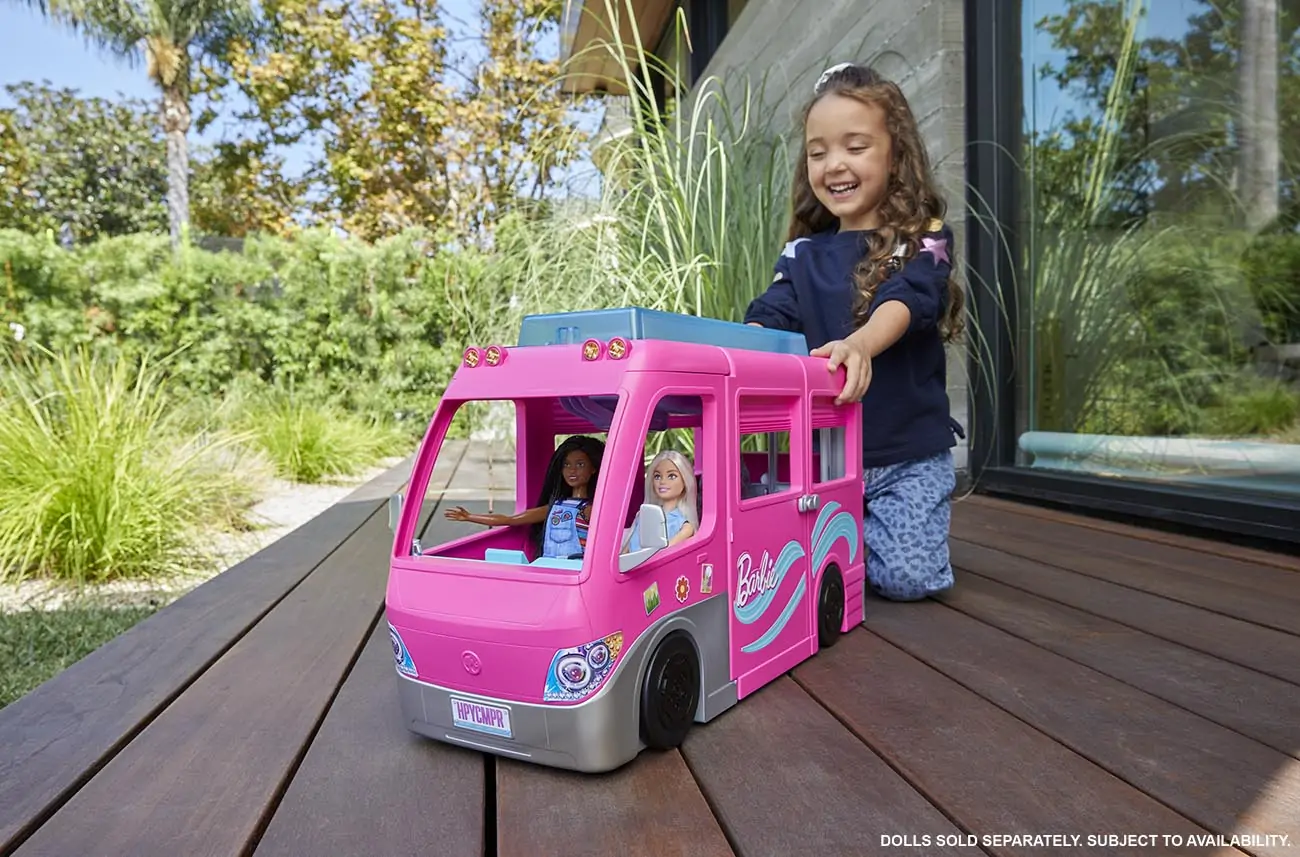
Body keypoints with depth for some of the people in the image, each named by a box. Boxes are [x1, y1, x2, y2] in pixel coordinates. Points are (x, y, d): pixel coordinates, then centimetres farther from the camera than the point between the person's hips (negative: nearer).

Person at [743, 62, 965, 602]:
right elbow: (770, 316, -5)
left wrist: (860, 344, -45)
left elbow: (905, 300, -22)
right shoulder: (803, 255, 8)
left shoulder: (923, 239, -3)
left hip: (907, 455, -3)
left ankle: (892, 522, 24)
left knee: (906, 577, -11)